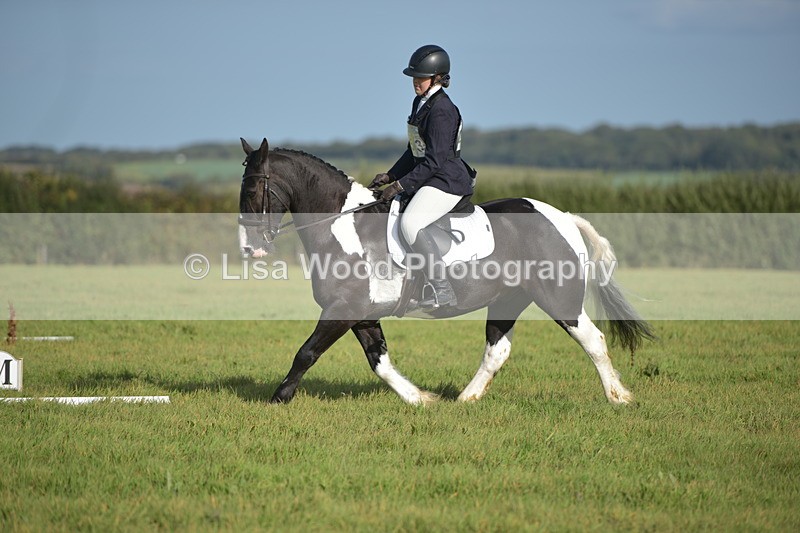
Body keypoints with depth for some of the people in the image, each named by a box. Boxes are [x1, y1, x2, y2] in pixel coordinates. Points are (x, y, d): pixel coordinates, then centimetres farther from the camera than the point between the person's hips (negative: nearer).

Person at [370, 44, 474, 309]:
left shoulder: (441, 111, -19)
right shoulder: (420, 103, 13)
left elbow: (434, 160, -22)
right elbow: (414, 151, 22)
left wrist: (400, 185, -20)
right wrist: (391, 176, 12)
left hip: (447, 181, -11)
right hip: (429, 178, 11)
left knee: (410, 223, -30)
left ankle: (443, 289, -30)